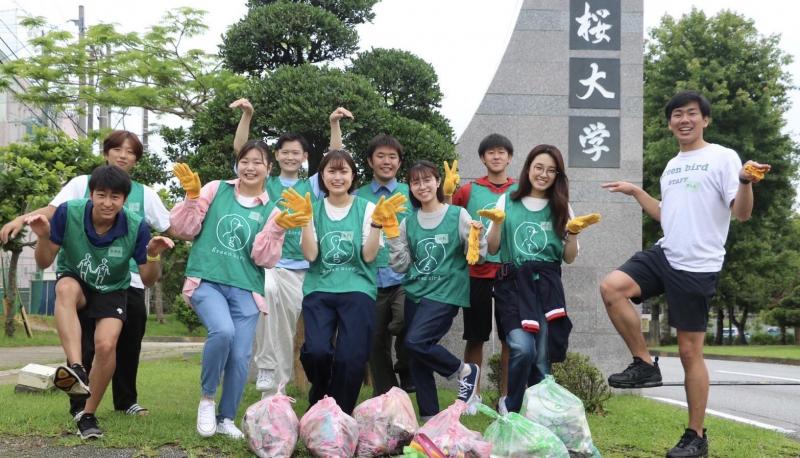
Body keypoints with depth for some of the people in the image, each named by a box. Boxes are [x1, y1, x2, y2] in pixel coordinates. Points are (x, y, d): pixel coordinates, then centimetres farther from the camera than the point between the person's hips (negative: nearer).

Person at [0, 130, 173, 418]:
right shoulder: (83, 184, 4)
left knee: (128, 345, 10)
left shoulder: (145, 194, 10)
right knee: (85, 345, -1)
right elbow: (53, 210, -8)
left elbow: (172, 230, 9)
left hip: (129, 282, 2)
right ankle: (80, 405, 9)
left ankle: (126, 400, 26)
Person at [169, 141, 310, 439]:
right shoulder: (216, 190, 7)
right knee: (223, 331, -28)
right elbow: (185, 229, 4)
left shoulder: (271, 210, 9)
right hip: (206, 281, -2)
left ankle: (226, 419, 20)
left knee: (241, 356, -3)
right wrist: (192, 197, -9)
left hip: (245, 289, 2)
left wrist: (277, 229, -13)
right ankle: (207, 398, -4)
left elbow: (265, 259, 0)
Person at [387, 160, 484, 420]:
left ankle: (465, 371, 1)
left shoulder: (458, 215, -2)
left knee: (415, 342, -22)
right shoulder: (408, 223, 9)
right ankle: (429, 417, 17)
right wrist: (393, 237, -3)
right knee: (416, 360, 3)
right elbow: (401, 265, 9)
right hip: (415, 293, 5)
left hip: (446, 292, -5)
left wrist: (476, 236, -20)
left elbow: (476, 257, -1)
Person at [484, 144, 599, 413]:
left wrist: (573, 232, -5)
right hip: (514, 284, -2)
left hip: (547, 287, 2)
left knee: (542, 360, -2)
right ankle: (510, 408, 2)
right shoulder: (508, 202, 7)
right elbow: (492, 249, 7)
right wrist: (497, 222, -9)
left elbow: (569, 258, 11)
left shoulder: (561, 208, 12)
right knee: (523, 348, -21)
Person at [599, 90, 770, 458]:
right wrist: (636, 192, 25)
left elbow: (742, 213, -14)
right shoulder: (671, 166, 16)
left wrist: (746, 181, -32)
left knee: (690, 351, -1)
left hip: (698, 267, -6)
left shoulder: (723, 157, -5)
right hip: (664, 255, 6)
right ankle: (645, 364, -4)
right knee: (611, 288, -19)